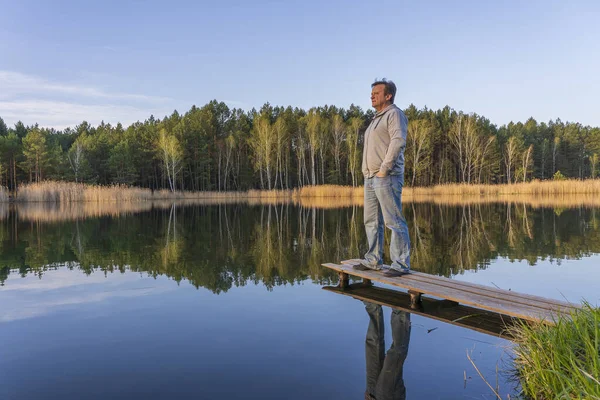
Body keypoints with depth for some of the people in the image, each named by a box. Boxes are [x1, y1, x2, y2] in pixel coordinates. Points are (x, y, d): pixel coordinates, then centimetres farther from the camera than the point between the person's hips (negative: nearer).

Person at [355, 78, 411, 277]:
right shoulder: (376, 119, 23)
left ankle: (401, 264, -5)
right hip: (371, 178, 10)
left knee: (394, 221, -9)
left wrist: (384, 170, -21)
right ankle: (373, 260, 19)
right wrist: (367, 172, 14)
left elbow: (399, 141, -21)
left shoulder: (394, 114, -5)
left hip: (387, 178, -9)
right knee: (372, 221, 11)